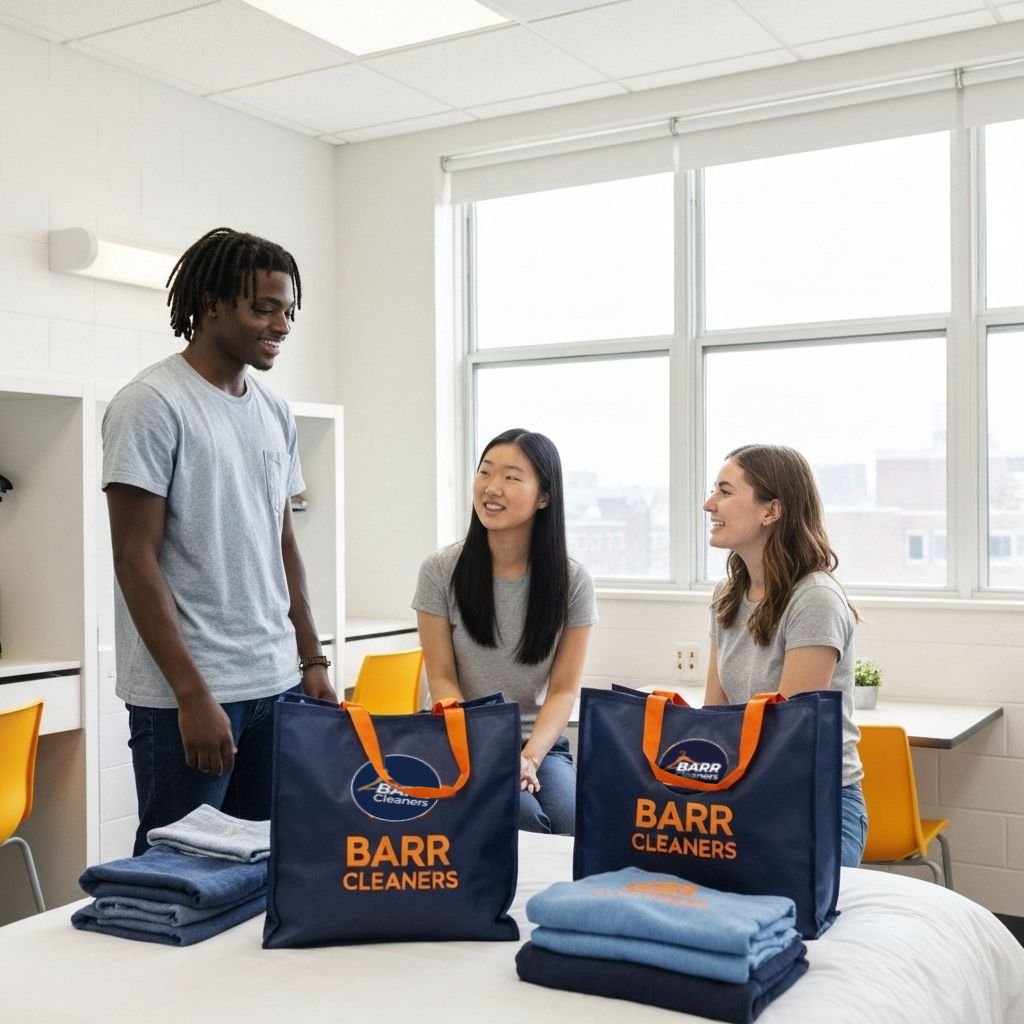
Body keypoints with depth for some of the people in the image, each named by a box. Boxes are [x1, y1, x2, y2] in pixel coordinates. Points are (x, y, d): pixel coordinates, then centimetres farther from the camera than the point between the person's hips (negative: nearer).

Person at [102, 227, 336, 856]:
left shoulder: (276, 413, 11)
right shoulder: (153, 404, -9)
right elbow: (136, 559, -13)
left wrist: (313, 660, 12)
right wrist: (193, 694, -16)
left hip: (278, 685, 7)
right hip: (186, 696, -6)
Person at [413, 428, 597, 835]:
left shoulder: (572, 581, -2)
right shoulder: (441, 571, -4)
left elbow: (564, 690, -2)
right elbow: (441, 681, -3)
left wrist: (527, 758, -18)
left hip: (541, 745, 1)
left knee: (575, 824, -26)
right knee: (522, 816, -29)